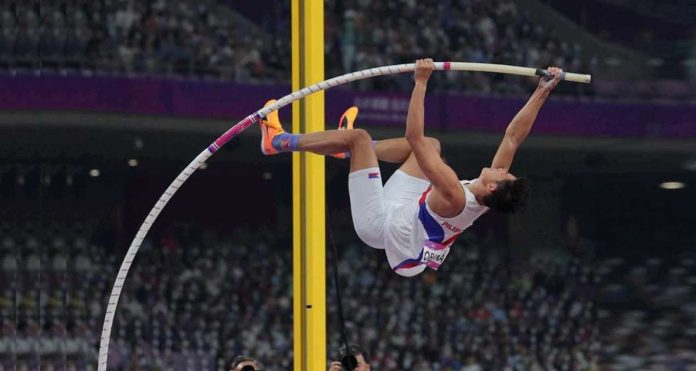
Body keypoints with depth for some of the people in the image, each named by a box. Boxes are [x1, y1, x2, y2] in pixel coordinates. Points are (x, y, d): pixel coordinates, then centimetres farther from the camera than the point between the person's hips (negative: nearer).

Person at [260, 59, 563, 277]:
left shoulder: (455, 196, -37)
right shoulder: (491, 197, -17)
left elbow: (414, 138, -40)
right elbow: (514, 137, -9)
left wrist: (421, 83, -40)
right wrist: (544, 90, -9)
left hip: (379, 222, -8)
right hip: (409, 212, 8)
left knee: (358, 137, -9)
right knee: (431, 144, 17)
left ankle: (279, 141, 8)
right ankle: (355, 150, 34)